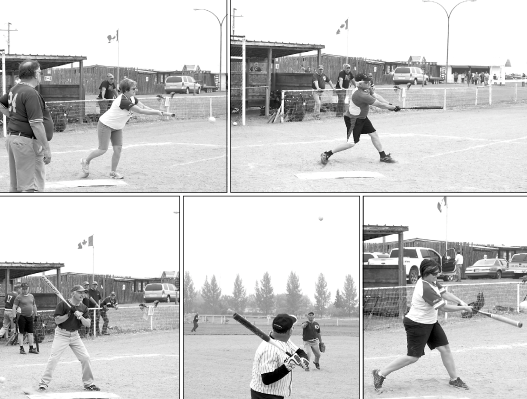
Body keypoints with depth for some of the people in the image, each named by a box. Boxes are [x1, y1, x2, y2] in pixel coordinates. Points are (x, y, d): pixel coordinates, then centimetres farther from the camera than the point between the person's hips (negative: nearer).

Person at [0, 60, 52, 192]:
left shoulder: (14, 89, 11)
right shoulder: (31, 93, -17)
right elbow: (36, 124, -21)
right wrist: (46, 149, -18)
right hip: (27, 141, -10)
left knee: (15, 186, 15)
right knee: (30, 186, -9)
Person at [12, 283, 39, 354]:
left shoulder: (31, 296, 12)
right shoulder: (19, 297, -5)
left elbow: (34, 306, 22)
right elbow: (14, 307, -7)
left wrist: (35, 315, 20)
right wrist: (14, 317, -12)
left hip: (30, 317, 5)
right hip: (22, 317, -5)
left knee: (30, 333, 7)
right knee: (21, 333, -1)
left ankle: (31, 348, 14)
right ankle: (21, 348, 3)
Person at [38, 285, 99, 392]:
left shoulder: (83, 307, 2)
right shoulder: (63, 304, -11)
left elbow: (88, 324, -5)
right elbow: (57, 321, -15)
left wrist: (80, 317, -23)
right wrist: (68, 315, -27)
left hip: (75, 335, 4)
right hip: (61, 334, -4)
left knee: (86, 358, -1)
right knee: (53, 358, -11)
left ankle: (88, 383, 12)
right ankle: (43, 383, -5)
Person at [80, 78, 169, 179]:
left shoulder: (132, 98, -4)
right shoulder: (123, 101, -33)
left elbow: (143, 107, -7)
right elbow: (141, 111, -34)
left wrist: (158, 111, -21)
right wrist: (157, 112, -30)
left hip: (117, 127, 8)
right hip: (105, 125, -8)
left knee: (118, 149, -1)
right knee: (103, 149, -4)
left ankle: (113, 172, 11)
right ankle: (86, 161, 20)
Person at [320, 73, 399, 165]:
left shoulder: (366, 89, -3)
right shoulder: (361, 95, -32)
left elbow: (376, 96, 1)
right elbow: (379, 105, -26)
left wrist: (389, 105, -11)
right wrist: (393, 107, -15)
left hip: (362, 118, 10)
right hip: (352, 119, -10)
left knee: (374, 134, 12)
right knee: (351, 143, -12)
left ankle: (383, 156, 23)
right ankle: (327, 154, -5)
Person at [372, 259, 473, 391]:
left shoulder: (432, 282, -1)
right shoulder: (426, 289, -30)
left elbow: (445, 294, -1)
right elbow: (444, 307, -28)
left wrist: (460, 301, -16)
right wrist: (463, 308, -19)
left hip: (430, 323, 9)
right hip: (417, 325, -9)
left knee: (445, 348, 7)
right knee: (413, 357, -4)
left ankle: (454, 379, 19)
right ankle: (381, 373, 7)